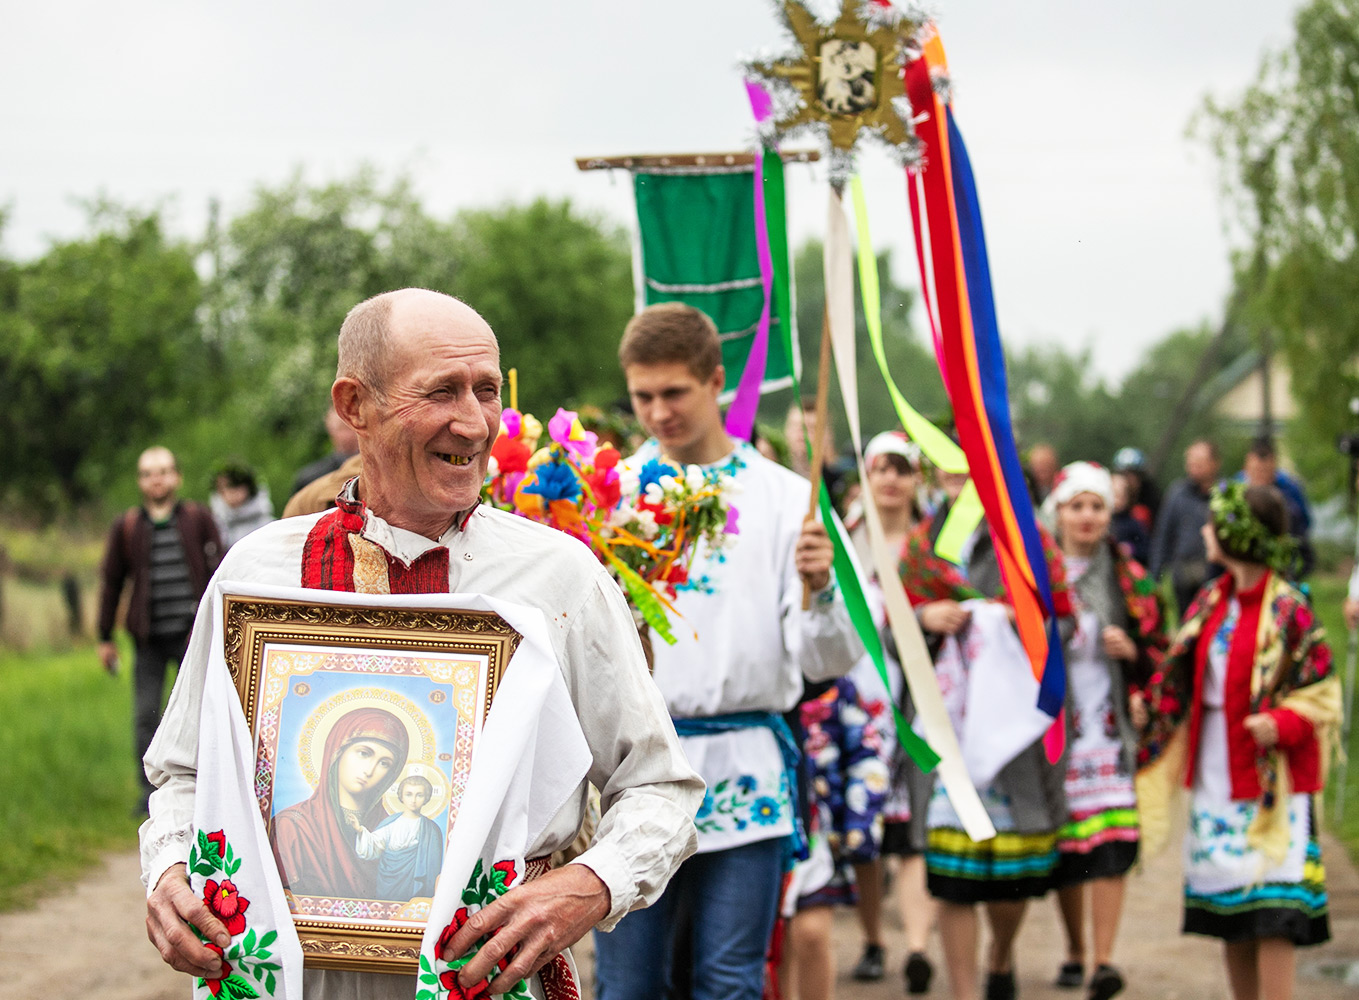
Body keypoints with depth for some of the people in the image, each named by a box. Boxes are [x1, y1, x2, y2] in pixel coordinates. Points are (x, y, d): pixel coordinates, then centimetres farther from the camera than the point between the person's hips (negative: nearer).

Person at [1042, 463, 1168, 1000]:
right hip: (1053, 726, 1)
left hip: (1111, 727, -1)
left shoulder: (1128, 579, 7)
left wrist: (1131, 651, -10)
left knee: (1111, 841, -15)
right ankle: (1074, 950, 23)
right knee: (1064, 845, 4)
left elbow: (1158, 654, 10)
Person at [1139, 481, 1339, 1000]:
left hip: (1272, 778, -7)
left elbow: (1321, 691, -10)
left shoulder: (1289, 610, -12)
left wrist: (1281, 723, -25)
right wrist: (1148, 705, 7)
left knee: (1273, 907, -9)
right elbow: (1183, 676, 19)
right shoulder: (1212, 601, 8)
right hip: (1216, 777, 7)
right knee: (1228, 906, 11)